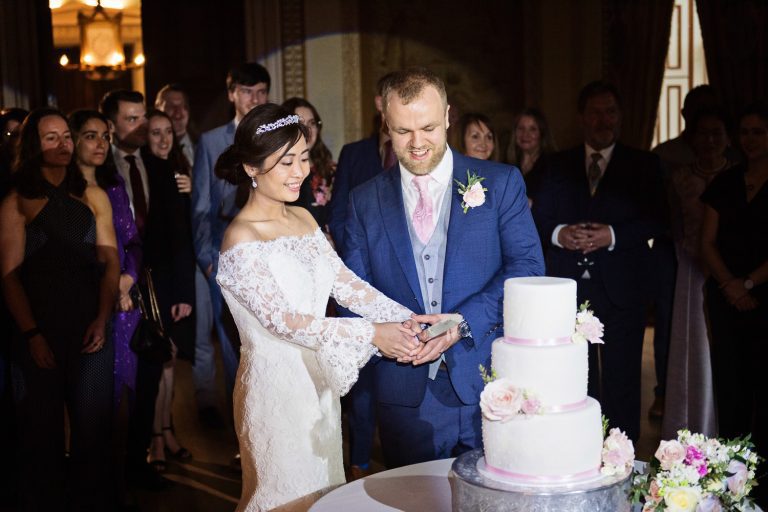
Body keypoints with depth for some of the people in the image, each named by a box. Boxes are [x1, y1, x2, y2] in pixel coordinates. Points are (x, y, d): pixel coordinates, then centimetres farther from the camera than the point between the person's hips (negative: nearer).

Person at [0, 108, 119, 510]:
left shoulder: (93, 197, 8)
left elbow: (109, 260, 5)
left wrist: (102, 319, -7)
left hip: (91, 329, 2)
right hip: (40, 332, -2)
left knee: (92, 429, 6)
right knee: (41, 432, 6)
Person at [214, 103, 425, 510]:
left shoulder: (303, 218, 6)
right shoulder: (242, 239, -17)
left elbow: (345, 282, 1)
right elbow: (282, 320, -22)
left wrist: (405, 320, -14)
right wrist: (371, 334, -25)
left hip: (319, 380, 7)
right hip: (276, 382, -7)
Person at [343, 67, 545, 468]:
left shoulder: (501, 183, 1)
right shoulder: (366, 200, 7)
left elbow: (528, 266, -6)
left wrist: (463, 322, -19)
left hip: (488, 385, -1)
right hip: (407, 399, 2)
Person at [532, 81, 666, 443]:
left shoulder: (643, 165, 6)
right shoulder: (559, 165, 13)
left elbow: (655, 221, -3)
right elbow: (538, 217, 8)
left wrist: (613, 235, -17)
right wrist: (558, 234, -13)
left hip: (620, 290, -2)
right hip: (567, 289, 2)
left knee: (621, 382, 3)